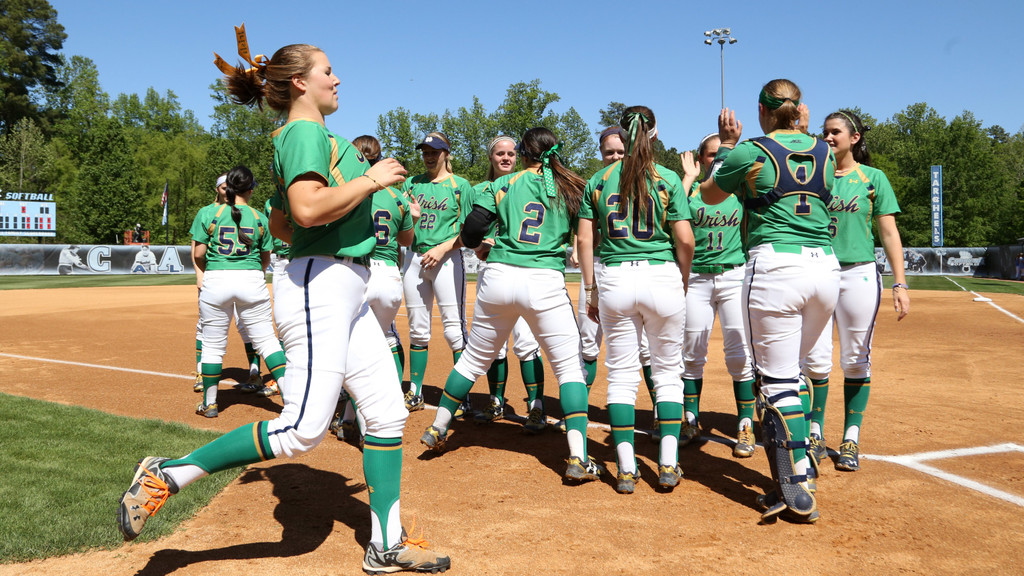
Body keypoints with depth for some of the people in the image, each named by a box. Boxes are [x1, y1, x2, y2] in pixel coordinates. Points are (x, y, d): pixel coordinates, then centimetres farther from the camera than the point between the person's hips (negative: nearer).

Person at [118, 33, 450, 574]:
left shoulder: (305, 137, 21)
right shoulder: (306, 131, -9)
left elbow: (279, 222, 28)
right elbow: (308, 208, -27)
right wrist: (371, 179, -15)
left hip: (346, 295, 10)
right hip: (319, 288, -10)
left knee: (387, 412, 8)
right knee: (303, 429, -10)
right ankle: (167, 475, 4)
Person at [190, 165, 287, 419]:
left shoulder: (209, 214, 0)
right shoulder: (260, 218, 3)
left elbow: (198, 254, 0)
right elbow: (266, 258, 9)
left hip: (215, 281, 0)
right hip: (252, 280, 0)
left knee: (213, 346, 11)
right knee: (267, 340, 5)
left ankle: (209, 404, 20)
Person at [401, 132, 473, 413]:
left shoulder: (460, 185, 5)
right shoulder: (411, 184, 17)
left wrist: (442, 248, -14)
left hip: (447, 259, -4)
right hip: (415, 257, 4)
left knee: (454, 329, -8)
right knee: (417, 331, 9)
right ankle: (415, 393, 16)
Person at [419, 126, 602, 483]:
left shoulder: (503, 185, 8)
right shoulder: (571, 188, 8)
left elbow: (469, 234, 4)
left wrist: (484, 246, 24)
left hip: (498, 279, 2)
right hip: (546, 283, -2)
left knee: (474, 359, 18)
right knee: (569, 367, 5)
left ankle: (437, 430, 32)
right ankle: (578, 459, -4)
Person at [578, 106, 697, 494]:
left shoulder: (599, 181, 5)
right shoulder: (668, 179, -1)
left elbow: (585, 238, 3)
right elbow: (685, 240, -6)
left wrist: (590, 289, 10)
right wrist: (683, 281, 9)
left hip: (614, 280, 2)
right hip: (662, 276, -1)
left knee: (621, 375, 9)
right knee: (668, 371, 12)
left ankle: (626, 469, 7)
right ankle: (668, 465, 10)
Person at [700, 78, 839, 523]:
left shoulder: (750, 152, 0)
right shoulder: (823, 152, 13)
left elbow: (709, 195, 15)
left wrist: (727, 145, 25)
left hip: (775, 266, -6)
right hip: (826, 268, 6)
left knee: (777, 381, -1)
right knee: (790, 371, 20)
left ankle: (799, 492, 0)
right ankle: (791, 474, 24)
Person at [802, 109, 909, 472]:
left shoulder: (872, 178, 4)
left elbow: (889, 233, -1)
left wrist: (900, 283, -8)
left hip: (859, 275, -2)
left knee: (856, 360, 3)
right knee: (815, 359, 2)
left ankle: (851, 440, 13)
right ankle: (816, 437, 15)